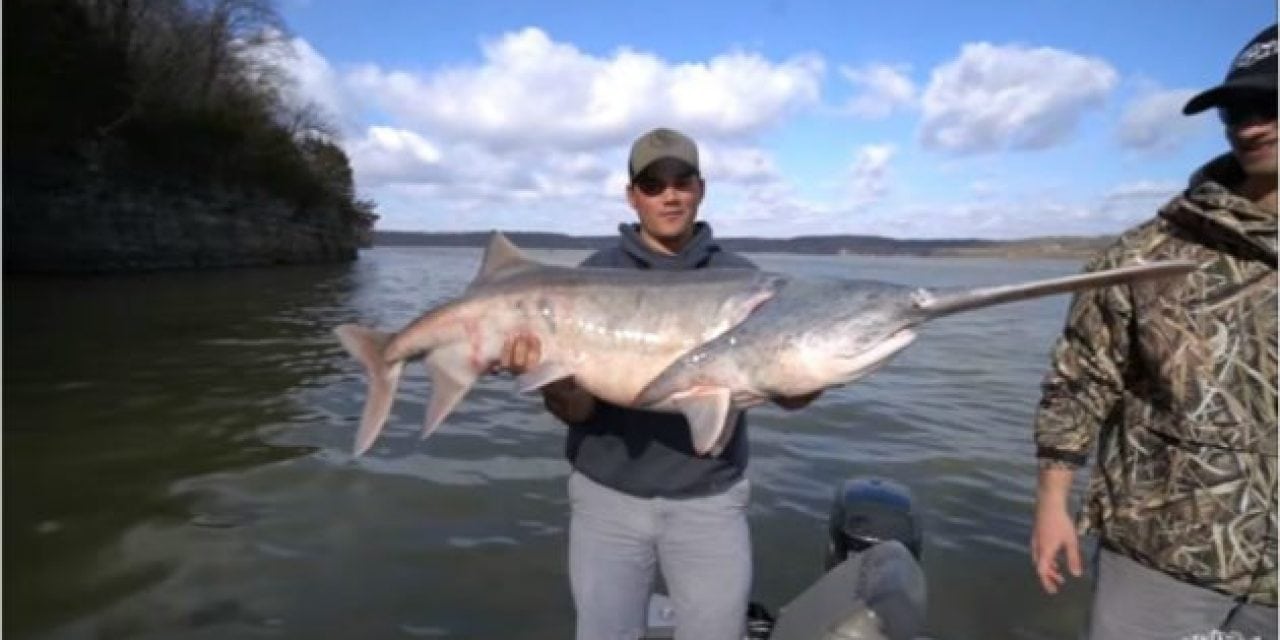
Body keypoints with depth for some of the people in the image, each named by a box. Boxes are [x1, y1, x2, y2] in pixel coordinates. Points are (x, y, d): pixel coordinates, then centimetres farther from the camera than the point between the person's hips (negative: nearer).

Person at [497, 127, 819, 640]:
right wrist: (555, 381, -29)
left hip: (709, 500, 1)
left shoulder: (740, 277, 0)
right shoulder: (597, 273, -4)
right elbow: (577, 411, -7)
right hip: (608, 497, 0)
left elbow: (790, 397, -5)